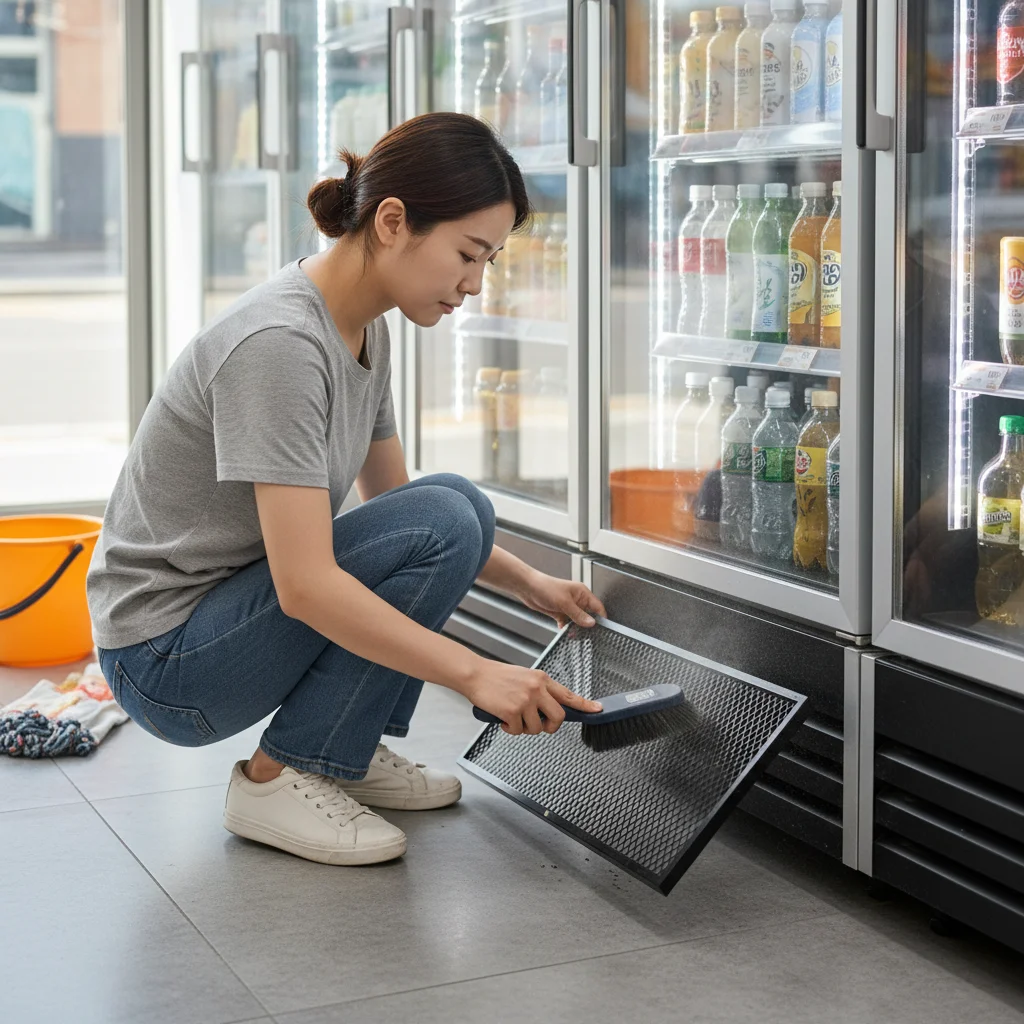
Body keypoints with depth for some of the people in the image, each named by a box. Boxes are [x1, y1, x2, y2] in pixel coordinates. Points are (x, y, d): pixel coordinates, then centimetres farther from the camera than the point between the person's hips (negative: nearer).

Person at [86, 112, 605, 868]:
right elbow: (306, 586, -30)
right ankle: (280, 777, -11)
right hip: (164, 657, -9)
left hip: (229, 610, 9)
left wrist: (527, 582, 6)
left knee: (461, 508, 2)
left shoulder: (365, 329, 4)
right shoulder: (280, 343, -26)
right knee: (441, 522, -21)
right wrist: (475, 673, -30)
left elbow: (391, 499, 17)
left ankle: (347, 752, 6)